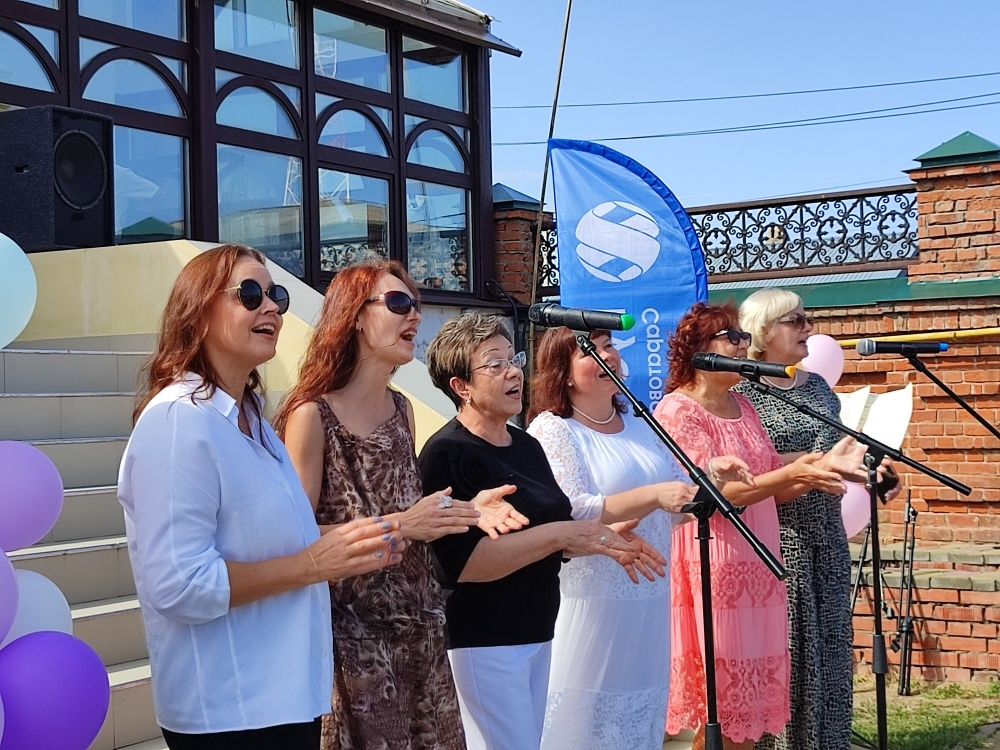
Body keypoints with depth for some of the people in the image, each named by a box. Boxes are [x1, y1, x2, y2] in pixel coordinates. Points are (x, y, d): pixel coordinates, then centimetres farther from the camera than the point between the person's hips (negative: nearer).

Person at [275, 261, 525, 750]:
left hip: (419, 622, 7)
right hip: (354, 631, -7)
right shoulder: (313, 415, -13)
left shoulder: (401, 408, 9)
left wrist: (467, 508, 0)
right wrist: (397, 526, -21)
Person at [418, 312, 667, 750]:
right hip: (483, 641, -8)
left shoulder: (527, 446, 12)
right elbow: (462, 561, -23)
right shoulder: (447, 455, -14)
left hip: (538, 631, 8)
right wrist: (558, 535, -23)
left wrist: (602, 537, 1)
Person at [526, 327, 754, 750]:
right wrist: (653, 496, -26)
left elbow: (679, 505, 17)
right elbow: (571, 515, -20)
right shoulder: (552, 429, -9)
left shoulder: (640, 426, 13)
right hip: (590, 607, -7)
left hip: (649, 603, 7)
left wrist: (711, 473, -2)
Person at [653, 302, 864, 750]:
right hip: (714, 569, -8)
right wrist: (789, 474, -25)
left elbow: (771, 492, 15)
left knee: (752, 696, 10)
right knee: (724, 702, -3)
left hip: (756, 565, 8)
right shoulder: (677, 409, -10)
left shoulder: (742, 406, 14)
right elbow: (712, 494, -18)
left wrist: (819, 466, 0)